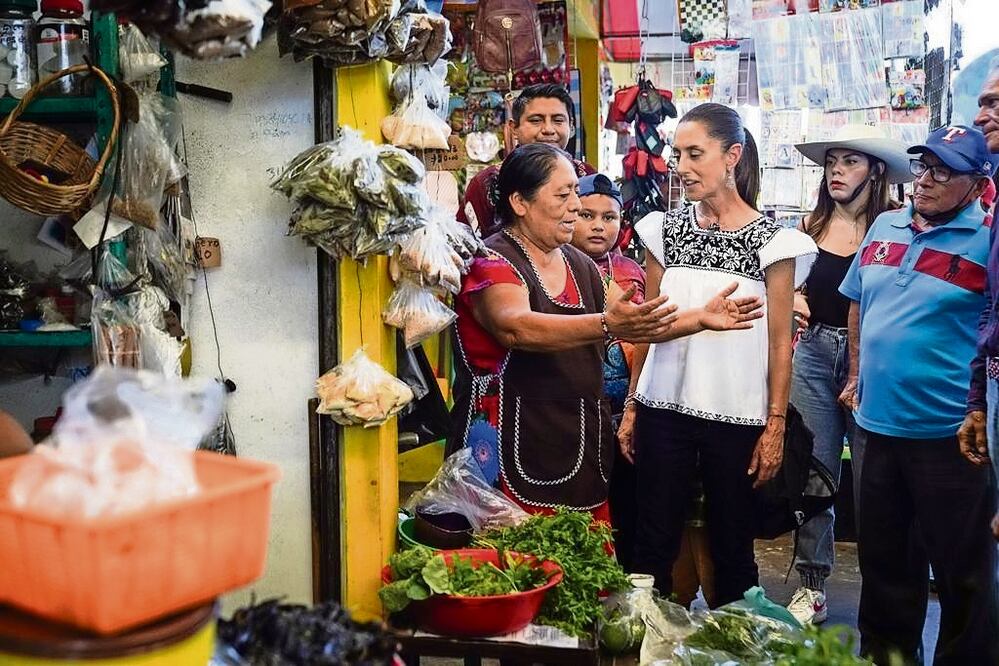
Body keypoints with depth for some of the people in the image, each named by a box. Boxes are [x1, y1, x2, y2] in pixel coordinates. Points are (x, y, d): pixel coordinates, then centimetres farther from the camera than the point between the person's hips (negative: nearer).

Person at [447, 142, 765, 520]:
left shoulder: (579, 265, 15)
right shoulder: (491, 262, -8)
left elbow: (641, 326, 20)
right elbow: (515, 327, -28)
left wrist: (702, 317, 5)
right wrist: (606, 325, -39)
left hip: (582, 451, 7)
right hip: (514, 455, -6)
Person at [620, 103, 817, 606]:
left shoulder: (771, 241, -4)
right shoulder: (665, 230, 5)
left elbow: (779, 341, -2)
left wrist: (776, 424, -5)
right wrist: (631, 408, 7)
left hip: (737, 416, -2)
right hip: (664, 409, 3)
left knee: (732, 546, 10)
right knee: (654, 543, 7)